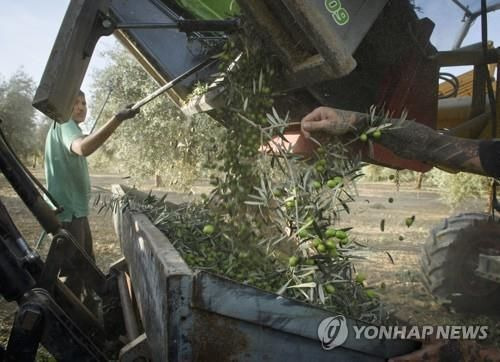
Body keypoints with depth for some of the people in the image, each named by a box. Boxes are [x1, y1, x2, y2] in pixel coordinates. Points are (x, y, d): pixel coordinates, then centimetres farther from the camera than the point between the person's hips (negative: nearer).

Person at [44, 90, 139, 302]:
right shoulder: (65, 125, -16)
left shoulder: (63, 127, 17)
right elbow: (83, 148, -42)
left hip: (75, 210, 11)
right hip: (68, 212, -11)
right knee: (75, 271, -6)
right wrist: (117, 119, -50)